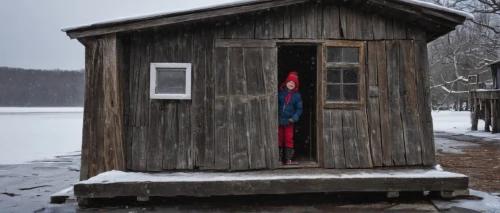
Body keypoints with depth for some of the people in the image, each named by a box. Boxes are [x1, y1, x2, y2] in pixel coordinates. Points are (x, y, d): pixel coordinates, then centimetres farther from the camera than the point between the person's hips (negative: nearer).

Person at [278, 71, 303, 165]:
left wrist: (294, 118, -14)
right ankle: (279, 159, 15)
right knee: (279, 139, 7)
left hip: (289, 122, -1)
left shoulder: (297, 95, -1)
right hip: (278, 120, 1)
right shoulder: (280, 92, 1)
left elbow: (299, 109, 0)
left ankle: (289, 159, 10)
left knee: (289, 139, 3)